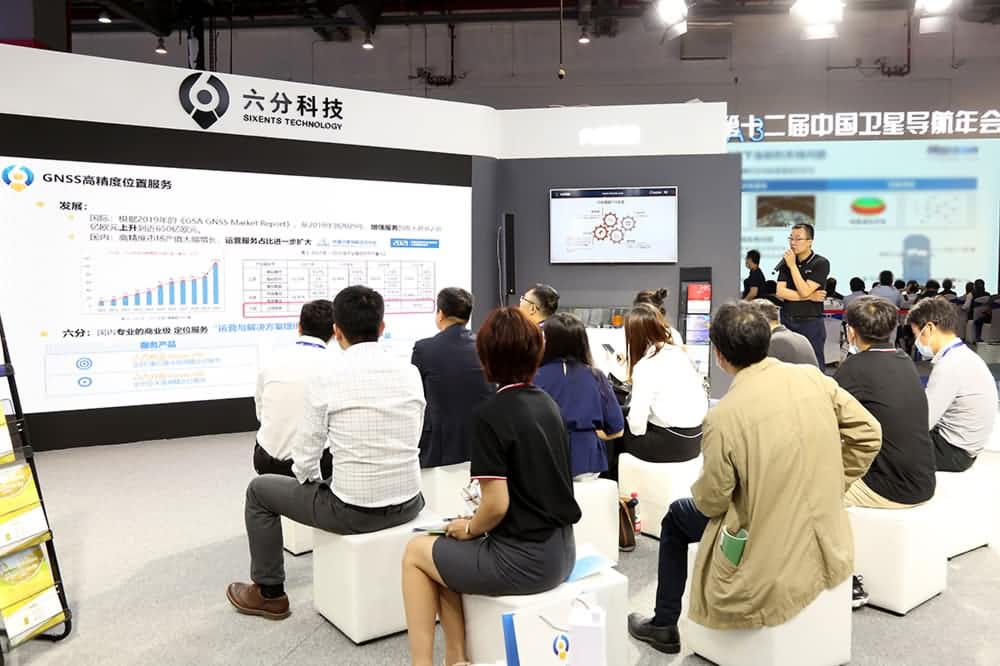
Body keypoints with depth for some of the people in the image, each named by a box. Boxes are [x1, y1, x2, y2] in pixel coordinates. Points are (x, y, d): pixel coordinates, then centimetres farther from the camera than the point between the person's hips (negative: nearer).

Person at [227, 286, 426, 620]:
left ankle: (269, 593, 33)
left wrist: (318, 483, 16)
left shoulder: (326, 379, -13)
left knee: (260, 490, 19)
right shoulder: (410, 373, -1)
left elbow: (305, 458, -7)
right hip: (408, 504, 5)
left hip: (353, 511, -5)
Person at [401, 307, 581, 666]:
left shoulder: (489, 414, -17)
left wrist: (469, 529, -1)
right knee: (449, 551, 24)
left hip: (524, 560, -8)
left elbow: (497, 505, -21)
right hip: (560, 550, 8)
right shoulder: (548, 403, 7)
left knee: (416, 552, 15)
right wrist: (479, 522, 17)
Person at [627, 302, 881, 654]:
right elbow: (868, 434, 0)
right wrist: (828, 489, 9)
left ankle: (664, 625, 34)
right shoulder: (812, 378, -8)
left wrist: (700, 490, 9)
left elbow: (711, 501, -14)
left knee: (677, 516, 22)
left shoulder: (723, 416, -24)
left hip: (768, 557, -6)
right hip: (825, 544, 6)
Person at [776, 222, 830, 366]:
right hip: (787, 321, 4)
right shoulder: (786, 262, 7)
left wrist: (793, 266, -13)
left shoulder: (821, 263, -7)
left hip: (811, 323, -4)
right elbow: (780, 292, -4)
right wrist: (810, 297, -11)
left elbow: (804, 291, -17)